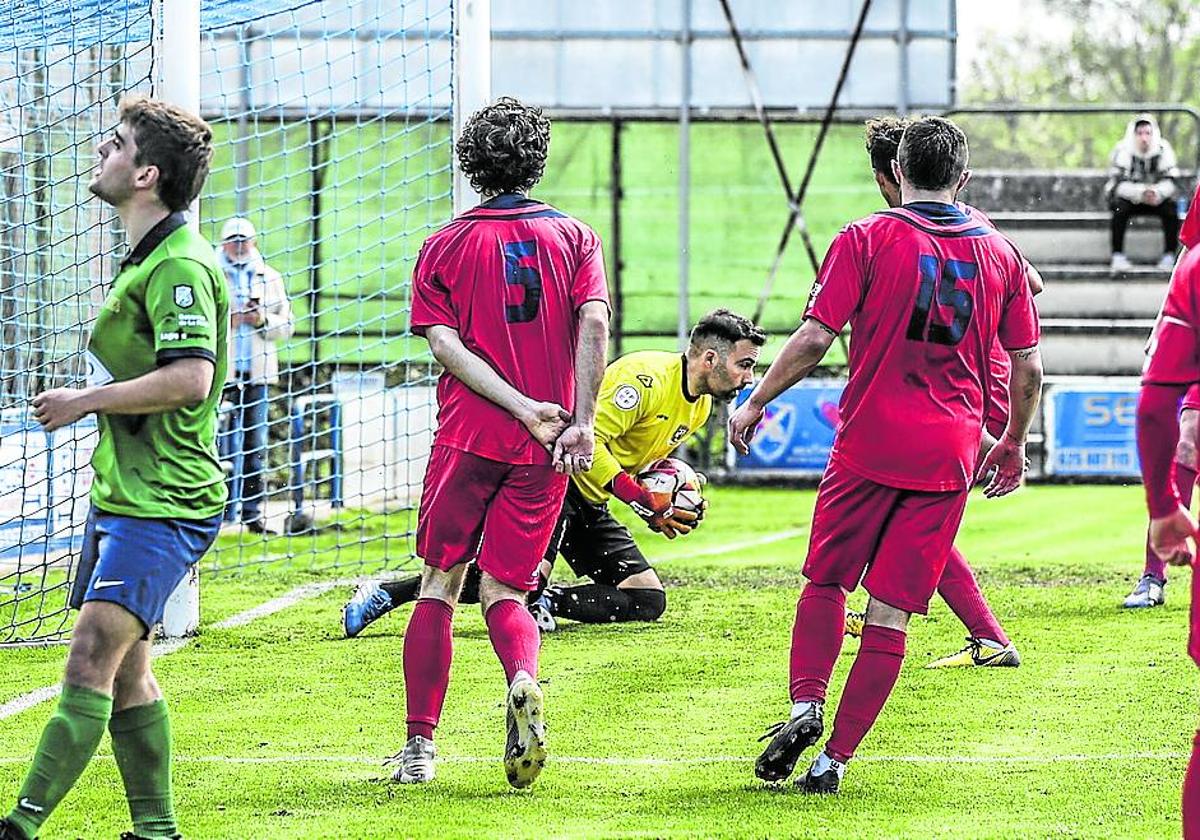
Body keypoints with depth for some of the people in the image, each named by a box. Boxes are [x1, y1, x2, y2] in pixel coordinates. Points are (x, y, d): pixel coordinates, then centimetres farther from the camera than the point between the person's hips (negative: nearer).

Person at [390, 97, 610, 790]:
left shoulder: (446, 245, 6)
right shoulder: (574, 237, 6)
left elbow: (445, 344, -7)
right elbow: (594, 325, -9)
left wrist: (522, 407, -13)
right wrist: (582, 421, -12)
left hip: (469, 438, -1)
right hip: (544, 450, 1)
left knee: (440, 584, 10)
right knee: (505, 592, 8)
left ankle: (420, 747, 6)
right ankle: (525, 680, -25)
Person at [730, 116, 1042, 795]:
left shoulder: (866, 240, -4)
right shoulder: (1000, 252, 6)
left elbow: (815, 339, -10)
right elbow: (1028, 367, 9)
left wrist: (755, 404, 3)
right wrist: (1014, 445, 23)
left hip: (870, 445, -2)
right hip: (949, 457, 2)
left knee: (826, 582, 16)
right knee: (890, 613, 4)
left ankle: (806, 706, -5)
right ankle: (836, 758, 1)